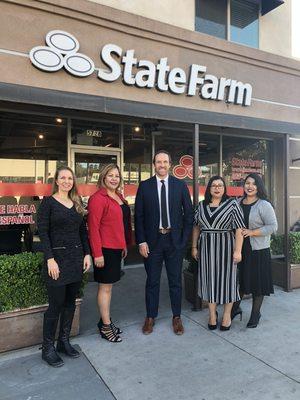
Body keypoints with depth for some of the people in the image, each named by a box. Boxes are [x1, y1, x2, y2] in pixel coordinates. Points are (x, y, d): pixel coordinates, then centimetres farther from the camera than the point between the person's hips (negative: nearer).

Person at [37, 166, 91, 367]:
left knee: (70, 302, 12)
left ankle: (64, 341, 28)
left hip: (76, 257, 5)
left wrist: (87, 254, 5)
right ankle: (48, 348, 17)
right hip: (57, 258, -5)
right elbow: (43, 232, -10)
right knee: (56, 304, 0)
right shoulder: (48, 202, -4)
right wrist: (50, 259, -16)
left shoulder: (77, 203, 11)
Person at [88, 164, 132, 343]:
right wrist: (97, 254, -19)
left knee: (109, 285, 17)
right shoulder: (98, 198, -15)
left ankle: (105, 320, 32)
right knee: (105, 287, 4)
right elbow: (93, 227, -17)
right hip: (105, 249, -8)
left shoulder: (119, 197, 11)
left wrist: (125, 245, 14)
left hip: (117, 247, 8)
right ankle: (106, 327, 19)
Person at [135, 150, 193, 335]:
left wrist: (184, 238, -2)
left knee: (175, 280, 12)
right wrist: (141, 241, -6)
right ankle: (150, 317, 28)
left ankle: (177, 317, 29)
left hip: (175, 240, 0)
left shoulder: (180, 185, 1)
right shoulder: (145, 186, 0)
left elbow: (188, 213, 3)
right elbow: (139, 216, 0)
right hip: (152, 240, 0)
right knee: (152, 281, 11)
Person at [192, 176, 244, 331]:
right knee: (209, 279, 9)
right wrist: (194, 247, 8)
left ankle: (227, 315, 25)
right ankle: (212, 314, 26)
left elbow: (239, 229, -10)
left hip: (226, 247, -3)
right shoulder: (201, 205, 6)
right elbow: (196, 227, 11)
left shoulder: (232, 204, -5)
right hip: (206, 248, 3)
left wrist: (238, 250, -15)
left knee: (226, 278, 7)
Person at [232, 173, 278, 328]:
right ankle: (235, 308, 33)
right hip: (240, 249, 4)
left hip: (258, 251, -4)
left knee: (257, 282, 7)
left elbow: (273, 226, -13)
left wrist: (252, 232, -20)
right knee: (238, 280, 13)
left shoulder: (264, 205, -9)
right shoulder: (238, 204, 6)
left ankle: (255, 314, 26)